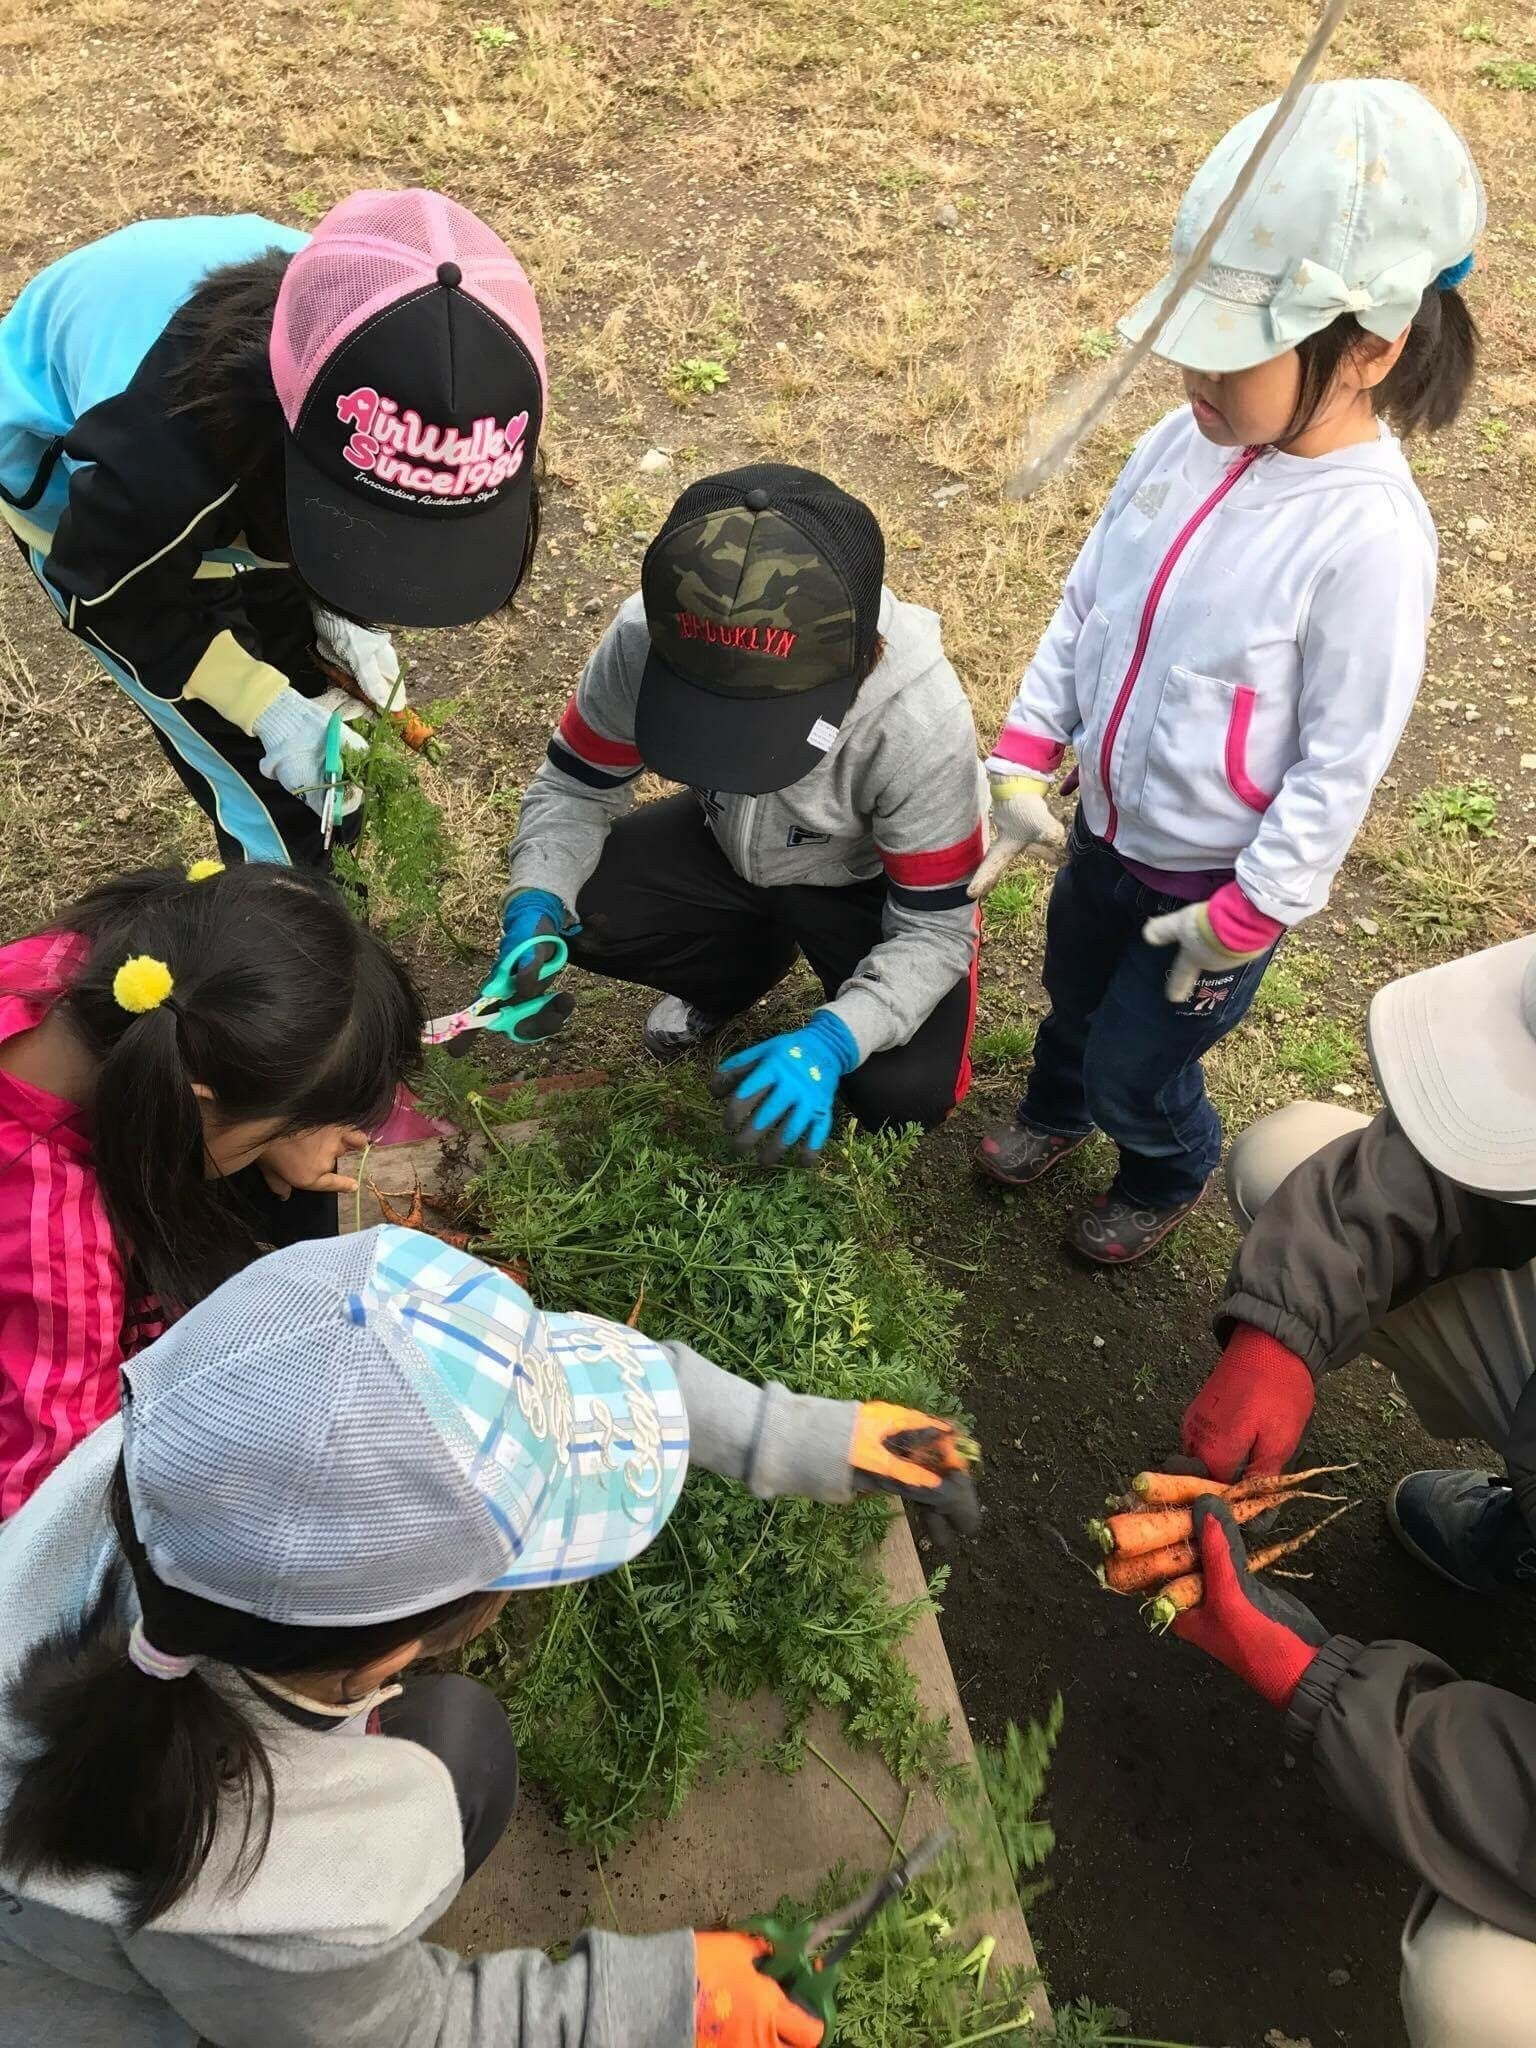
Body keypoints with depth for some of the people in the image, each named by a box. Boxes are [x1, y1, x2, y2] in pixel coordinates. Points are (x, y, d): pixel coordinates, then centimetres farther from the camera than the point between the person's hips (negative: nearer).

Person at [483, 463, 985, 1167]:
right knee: (572, 913, -19)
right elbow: (577, 786, -14)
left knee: (905, 1093, -24)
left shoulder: (920, 722, -39)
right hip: (726, 841, 4)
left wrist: (831, 1041, -44)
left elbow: (934, 931, -27)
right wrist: (534, 906, -34)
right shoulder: (644, 641, -32)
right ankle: (745, 967, 11)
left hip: (876, 881, -3)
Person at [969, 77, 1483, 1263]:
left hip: (1212, 878, -6)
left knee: (1137, 1063, 14)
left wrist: (1248, 917, -17)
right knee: (1073, 991, 30)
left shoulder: (1368, 537, -29)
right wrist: (1024, 760, -1)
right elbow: (1085, 603, 1)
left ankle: (1172, 1171, 50)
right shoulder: (1188, 444, -11)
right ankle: (1058, 1108, 63)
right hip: (1107, 825, 6)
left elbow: (1342, 763, -23)